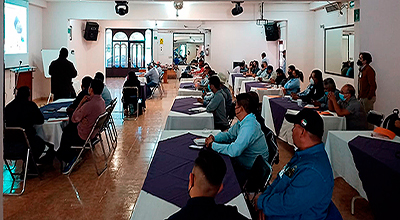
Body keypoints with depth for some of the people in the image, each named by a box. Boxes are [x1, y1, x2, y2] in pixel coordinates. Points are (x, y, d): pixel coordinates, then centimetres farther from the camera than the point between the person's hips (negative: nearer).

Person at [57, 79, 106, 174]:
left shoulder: (89, 105, -32)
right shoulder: (102, 101, -4)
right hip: (93, 132, 9)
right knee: (66, 130, 25)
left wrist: (81, 102, -16)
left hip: (84, 137, -8)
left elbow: (74, 119, -19)